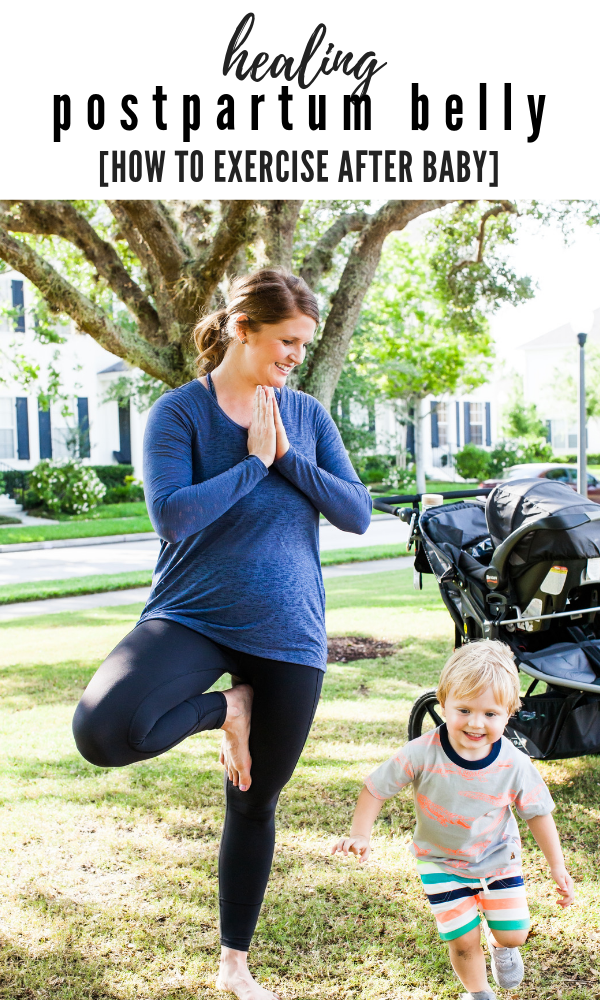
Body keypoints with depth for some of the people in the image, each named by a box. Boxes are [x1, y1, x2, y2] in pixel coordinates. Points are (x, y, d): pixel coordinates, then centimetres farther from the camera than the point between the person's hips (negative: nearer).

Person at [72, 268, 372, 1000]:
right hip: (192, 615, -3)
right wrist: (253, 461, -14)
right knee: (104, 730, -31)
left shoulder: (307, 416, 5)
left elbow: (357, 513, -1)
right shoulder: (179, 411, -7)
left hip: (287, 631, 3)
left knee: (255, 802, 12)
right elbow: (171, 515, -20)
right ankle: (222, 708, 2)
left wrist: (286, 457, -12)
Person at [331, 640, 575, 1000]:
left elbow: (538, 812, -8)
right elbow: (377, 788, -17)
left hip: (499, 858, 2)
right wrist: (361, 835, -25)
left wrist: (558, 867, -2)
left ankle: (499, 943, 44)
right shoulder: (422, 754, -30)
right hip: (442, 861, -1)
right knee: (463, 942, -1)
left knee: (514, 934, 5)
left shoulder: (515, 765, -24)